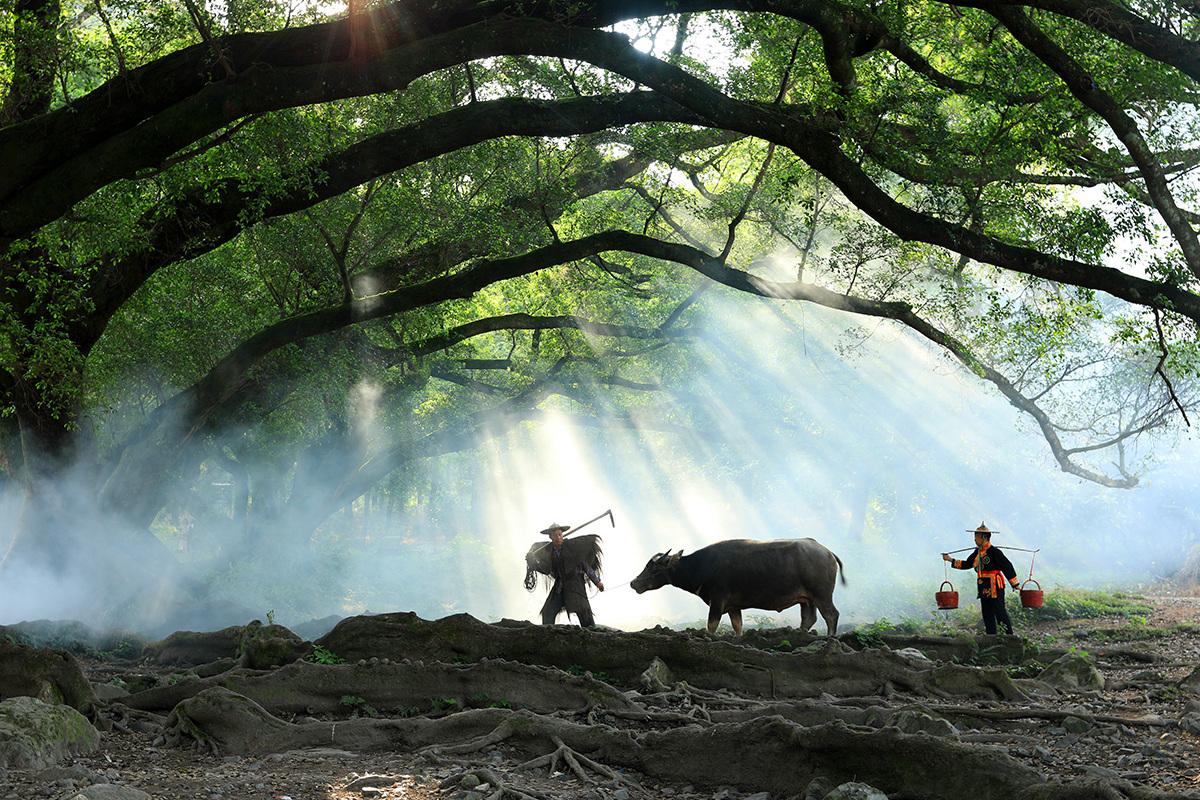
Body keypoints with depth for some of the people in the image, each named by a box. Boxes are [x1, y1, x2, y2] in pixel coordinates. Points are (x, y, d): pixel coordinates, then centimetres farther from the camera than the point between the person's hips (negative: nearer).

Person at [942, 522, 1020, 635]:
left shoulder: (994, 551, -13)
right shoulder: (978, 552, 12)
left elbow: (1007, 566, -11)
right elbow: (966, 564, 22)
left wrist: (1015, 584, -8)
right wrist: (950, 560, 18)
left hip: (995, 586, -9)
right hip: (984, 588, 9)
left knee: (1000, 612, -9)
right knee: (987, 614, 10)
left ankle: (1009, 637, -5)